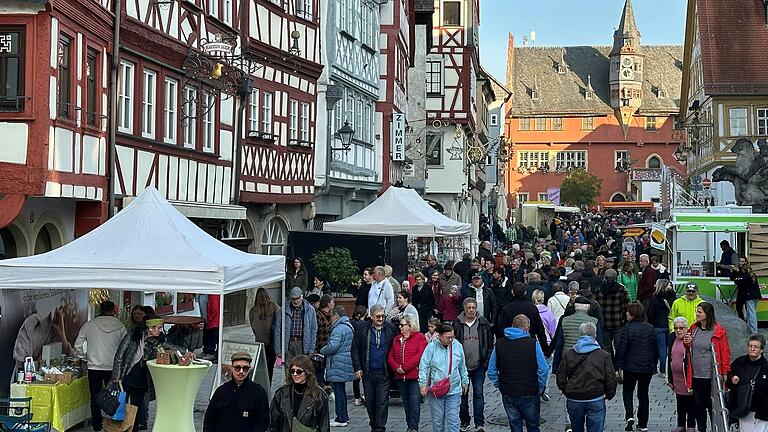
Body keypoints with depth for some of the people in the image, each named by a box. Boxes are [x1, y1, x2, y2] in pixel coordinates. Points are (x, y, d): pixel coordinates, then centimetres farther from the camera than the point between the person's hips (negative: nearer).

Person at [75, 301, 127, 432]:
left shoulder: (89, 325, -1)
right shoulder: (120, 326, -4)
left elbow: (78, 346, 3)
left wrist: (85, 357, 18)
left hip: (94, 367, 0)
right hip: (113, 367, 0)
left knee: (95, 398, 9)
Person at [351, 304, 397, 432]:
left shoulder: (390, 328, 0)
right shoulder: (362, 329, 1)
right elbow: (355, 348, 5)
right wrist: (357, 367, -2)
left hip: (384, 372, -2)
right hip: (367, 372, 2)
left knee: (382, 402, -4)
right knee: (369, 401, 11)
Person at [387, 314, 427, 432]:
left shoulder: (420, 337, -2)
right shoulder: (397, 339, 17)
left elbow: (419, 356, -13)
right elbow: (390, 357, 12)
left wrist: (404, 367, -16)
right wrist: (397, 368, -7)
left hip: (414, 376, -6)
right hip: (400, 377, 6)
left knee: (415, 401, -9)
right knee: (406, 403, 11)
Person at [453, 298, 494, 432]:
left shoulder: (484, 324, -1)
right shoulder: (457, 324, -3)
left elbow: (490, 345, 4)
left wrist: (486, 363, -2)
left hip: (478, 367, 0)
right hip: (461, 366, 1)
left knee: (478, 394, -2)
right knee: (463, 395, 9)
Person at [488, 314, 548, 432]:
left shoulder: (499, 344, 1)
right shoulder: (533, 344, -9)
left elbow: (491, 372, 3)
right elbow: (543, 370, -12)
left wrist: (500, 386, 11)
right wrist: (541, 388, 1)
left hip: (508, 395, 3)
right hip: (530, 394, -3)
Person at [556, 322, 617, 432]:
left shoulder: (568, 355, 1)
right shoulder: (604, 355, -4)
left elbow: (561, 378, 2)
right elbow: (611, 379, -4)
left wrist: (567, 392, 17)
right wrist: (609, 394, 12)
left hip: (573, 399, 2)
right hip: (596, 400, -2)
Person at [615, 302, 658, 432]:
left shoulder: (627, 329, -13)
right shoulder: (650, 328, 3)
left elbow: (621, 349, -13)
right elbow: (655, 349, 11)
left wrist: (618, 366, -5)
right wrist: (654, 365, 21)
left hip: (631, 367, -4)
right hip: (647, 368, 4)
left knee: (627, 391, 12)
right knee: (643, 394, 13)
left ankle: (629, 416, -10)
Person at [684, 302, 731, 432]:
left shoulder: (718, 330, -9)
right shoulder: (693, 328, 7)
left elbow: (725, 352, -6)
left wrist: (725, 372, -10)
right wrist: (687, 343, -3)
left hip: (711, 376, -5)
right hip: (695, 376, 5)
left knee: (712, 406, 3)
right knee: (698, 405, 13)